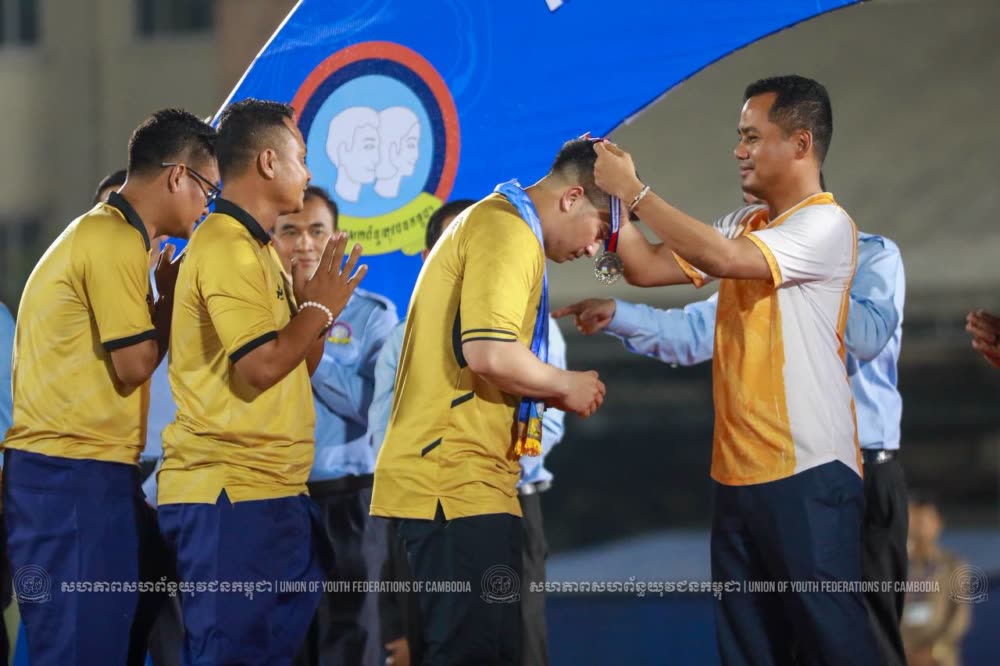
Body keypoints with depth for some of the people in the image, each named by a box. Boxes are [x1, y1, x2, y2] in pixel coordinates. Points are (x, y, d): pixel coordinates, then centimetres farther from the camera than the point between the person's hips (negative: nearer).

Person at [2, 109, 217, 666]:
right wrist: (172, 296, -2)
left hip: (70, 474, 10)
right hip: (76, 478, -10)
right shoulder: (116, 242, -13)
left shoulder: (102, 232, 20)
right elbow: (134, 365, -14)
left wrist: (169, 295, 10)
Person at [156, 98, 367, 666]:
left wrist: (317, 305, 6)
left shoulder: (256, 251, 20)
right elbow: (261, 366, -21)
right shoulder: (226, 248, -13)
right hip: (232, 494, -10)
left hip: (272, 492, 10)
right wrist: (318, 308, -7)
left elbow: (297, 368, 23)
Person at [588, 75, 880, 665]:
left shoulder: (826, 225, -11)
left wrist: (635, 191, -16)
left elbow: (720, 257, -23)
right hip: (739, 474, 8)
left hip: (807, 473, -8)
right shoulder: (743, 226, 14)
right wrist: (614, 197, 3)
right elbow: (647, 268, 14)